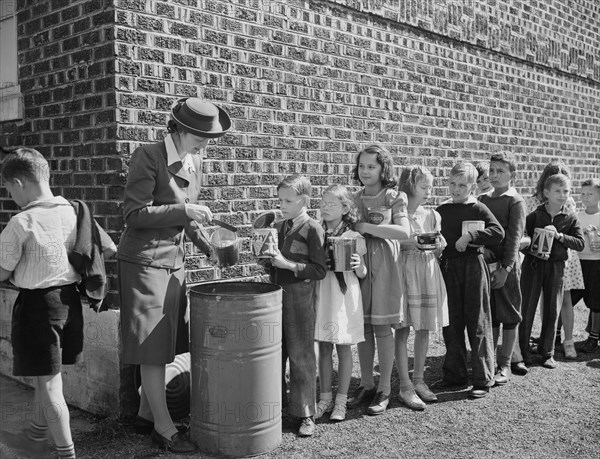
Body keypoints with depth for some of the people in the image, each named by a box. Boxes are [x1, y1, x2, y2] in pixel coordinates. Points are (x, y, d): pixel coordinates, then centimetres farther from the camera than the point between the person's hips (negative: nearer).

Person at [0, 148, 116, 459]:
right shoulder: (74, 212, -1)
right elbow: (110, 250, 5)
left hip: (36, 303, -7)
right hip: (69, 299, 7)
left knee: (48, 382, 5)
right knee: (47, 376, 23)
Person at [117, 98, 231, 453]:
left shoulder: (195, 161, 9)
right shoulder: (148, 156, -13)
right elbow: (134, 214, -17)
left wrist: (210, 247, 5)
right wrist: (183, 211, -23)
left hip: (175, 263, 8)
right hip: (145, 261, -7)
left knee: (164, 345, 13)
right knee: (153, 348, -1)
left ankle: (146, 415, 27)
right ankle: (164, 427, 8)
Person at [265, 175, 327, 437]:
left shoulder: (313, 230, -10)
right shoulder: (277, 228, 10)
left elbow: (319, 270, -15)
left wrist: (287, 264, -20)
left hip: (300, 297, -6)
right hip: (275, 294, 6)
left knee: (301, 355, 2)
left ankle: (305, 414, 13)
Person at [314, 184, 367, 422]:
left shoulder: (354, 238, -5)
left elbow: (362, 275, -1)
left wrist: (358, 265, -20)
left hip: (345, 295, -3)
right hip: (321, 293, 3)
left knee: (343, 348, 5)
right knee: (324, 347, 9)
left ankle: (341, 400, 17)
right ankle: (325, 398, 21)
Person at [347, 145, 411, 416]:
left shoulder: (394, 198, -2)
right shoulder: (354, 199, 12)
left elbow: (404, 232, -16)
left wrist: (368, 227, -16)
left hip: (384, 266, -4)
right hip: (358, 264, 4)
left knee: (382, 328, -1)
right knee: (362, 328, 7)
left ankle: (384, 391, 10)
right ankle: (366, 386, 20)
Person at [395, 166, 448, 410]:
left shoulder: (432, 215, 11)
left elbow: (436, 253, 16)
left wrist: (439, 246, -5)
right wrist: (411, 242, -18)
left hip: (428, 272, 5)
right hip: (403, 270, -5)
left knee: (424, 329, 9)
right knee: (403, 330, -3)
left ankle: (419, 380, 21)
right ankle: (405, 386, 4)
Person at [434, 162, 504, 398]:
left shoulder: (478, 209, -4)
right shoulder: (441, 210, 10)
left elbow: (498, 233, -16)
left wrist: (470, 236, -22)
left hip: (473, 266, -5)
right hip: (448, 267, 5)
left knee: (477, 323, 0)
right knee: (451, 323, 10)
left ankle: (483, 379, 8)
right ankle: (454, 374, 22)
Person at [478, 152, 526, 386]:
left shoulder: (515, 201, -5)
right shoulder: (482, 200, 11)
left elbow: (514, 237, -11)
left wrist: (505, 268, -17)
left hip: (507, 266, -5)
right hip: (484, 263, 5)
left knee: (509, 316, 4)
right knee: (489, 316, 11)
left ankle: (504, 365, 13)